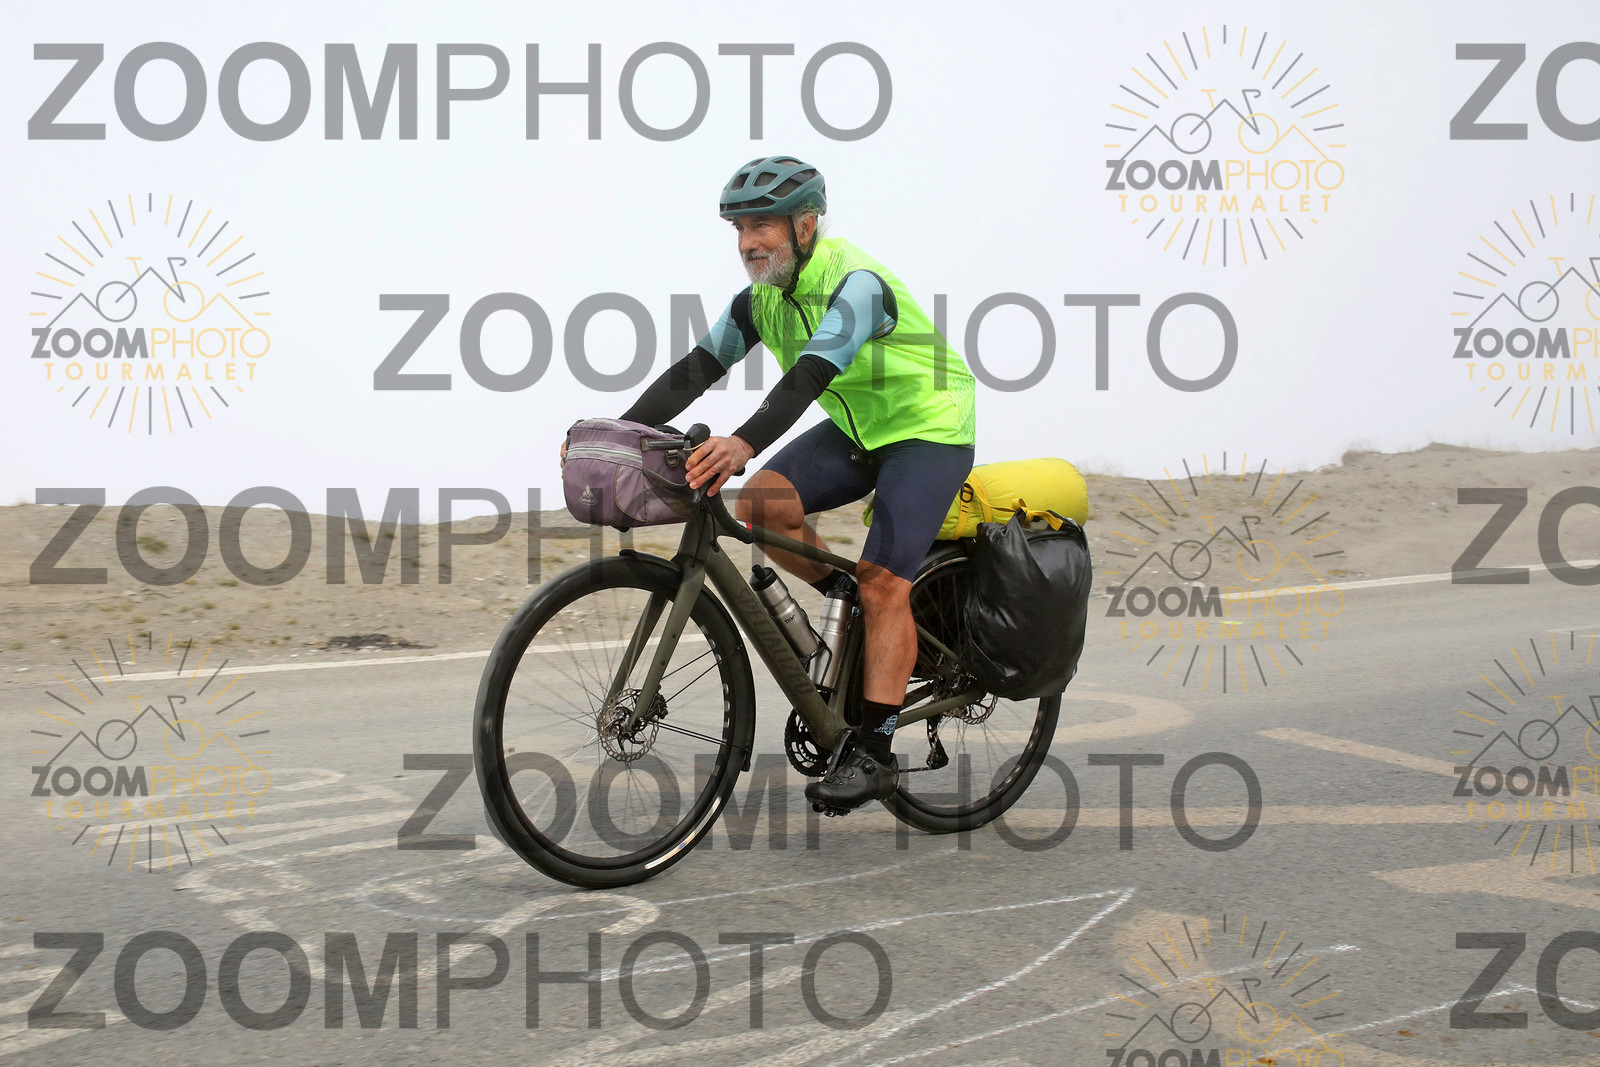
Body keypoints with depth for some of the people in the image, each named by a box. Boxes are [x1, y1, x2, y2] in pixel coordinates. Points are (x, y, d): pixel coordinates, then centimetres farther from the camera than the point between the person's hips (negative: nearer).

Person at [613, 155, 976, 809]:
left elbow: (810, 375, -42)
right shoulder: (764, 296, -3)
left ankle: (872, 754, -13)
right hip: (857, 430, 8)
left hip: (929, 431, -7)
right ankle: (857, 604, 5)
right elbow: (696, 369, -7)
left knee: (883, 584, -18)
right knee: (760, 505, -16)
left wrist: (744, 443, -58)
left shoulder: (856, 283, -27)